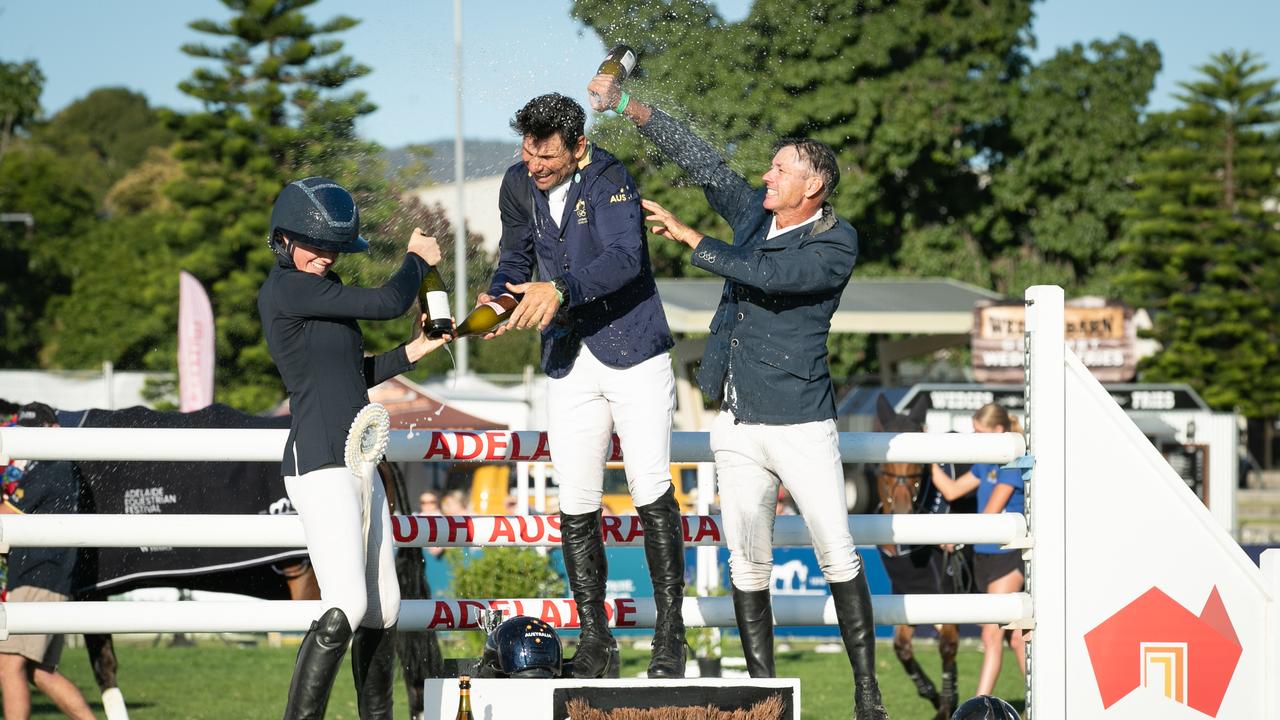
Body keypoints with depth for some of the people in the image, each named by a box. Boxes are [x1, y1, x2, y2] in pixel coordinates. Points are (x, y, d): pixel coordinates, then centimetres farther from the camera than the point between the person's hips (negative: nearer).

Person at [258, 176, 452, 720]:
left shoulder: (322, 289, 17)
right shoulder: (285, 288, -12)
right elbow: (388, 303, -14)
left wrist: (414, 350, 15)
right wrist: (418, 259, 5)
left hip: (358, 465, 10)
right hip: (318, 465, -10)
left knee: (383, 610, 12)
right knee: (347, 608, -20)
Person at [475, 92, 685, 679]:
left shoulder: (609, 181, -14)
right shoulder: (518, 185, 4)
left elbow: (624, 257, -29)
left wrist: (560, 291, -43)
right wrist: (494, 297, -2)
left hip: (632, 350, -5)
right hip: (569, 362, 5)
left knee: (650, 490, -8)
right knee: (576, 504, 1)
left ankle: (670, 635, 0)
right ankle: (594, 641, 7)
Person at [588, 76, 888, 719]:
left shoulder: (836, 244, -7)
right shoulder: (755, 214, 11)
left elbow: (767, 275, -20)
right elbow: (700, 158, 14)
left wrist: (688, 236, -15)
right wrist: (630, 107, 6)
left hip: (801, 423, -6)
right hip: (737, 424, 6)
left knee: (838, 557, -7)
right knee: (747, 564, 5)